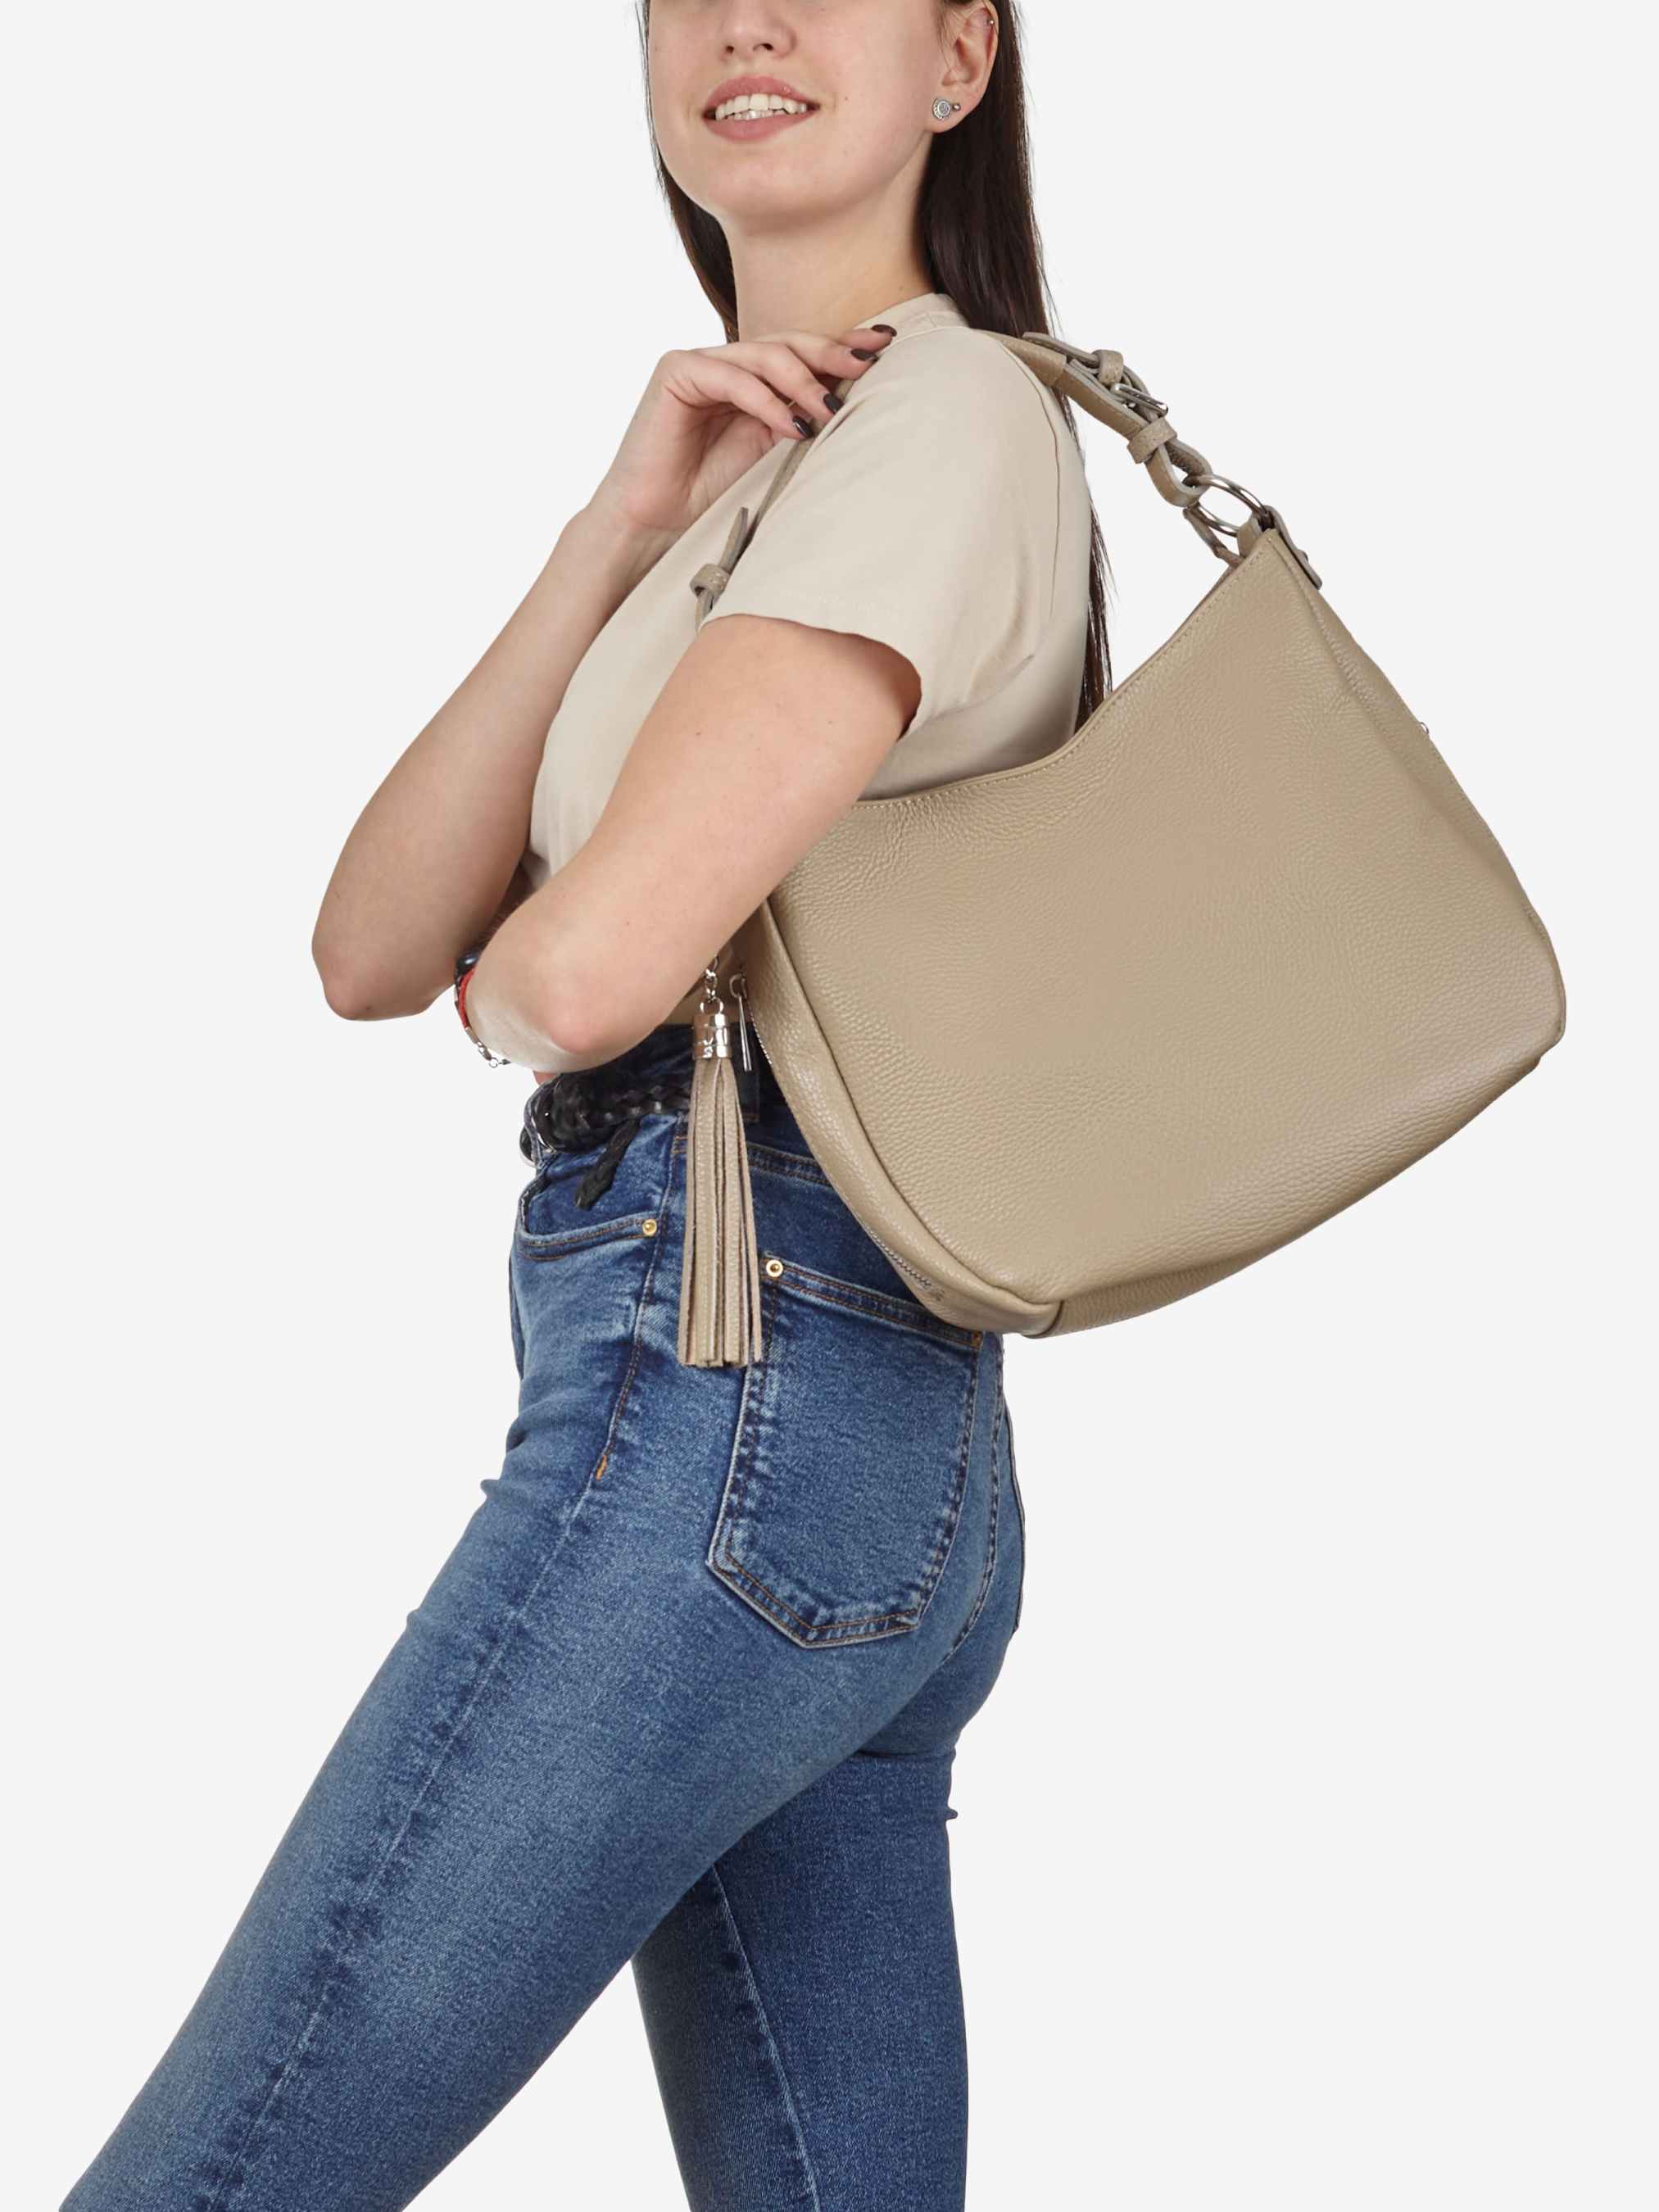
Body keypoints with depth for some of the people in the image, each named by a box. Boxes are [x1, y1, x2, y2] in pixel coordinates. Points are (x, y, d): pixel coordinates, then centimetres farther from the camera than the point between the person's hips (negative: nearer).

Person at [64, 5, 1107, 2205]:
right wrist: (621, 532, -1)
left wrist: (503, 974, 7)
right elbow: (370, 952, 10)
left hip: (733, 1383, -10)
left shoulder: (946, 412, -5)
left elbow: (585, 966, -18)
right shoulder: (756, 478, 23)